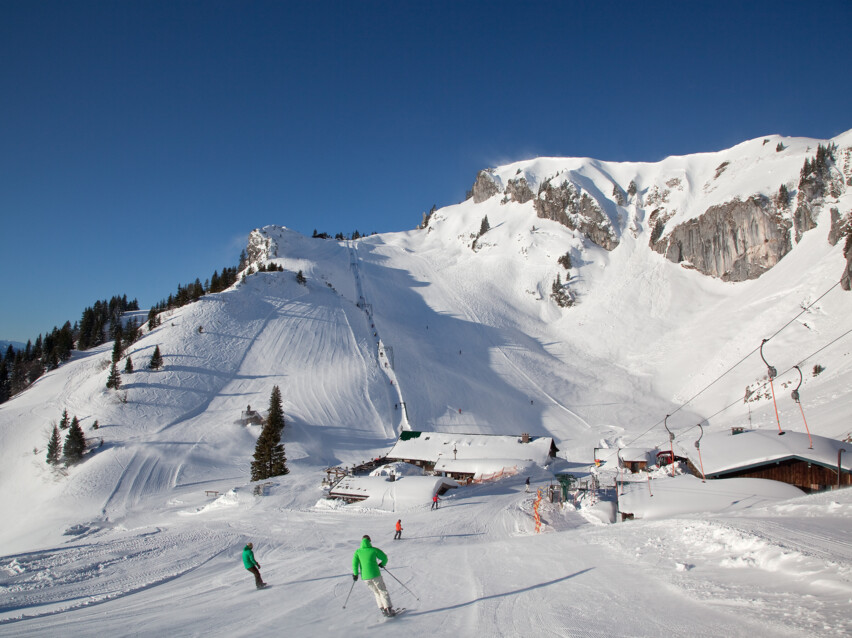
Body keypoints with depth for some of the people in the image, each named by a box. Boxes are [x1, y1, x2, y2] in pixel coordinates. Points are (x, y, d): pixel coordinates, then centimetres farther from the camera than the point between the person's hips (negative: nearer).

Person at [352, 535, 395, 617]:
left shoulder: (357, 552, 3)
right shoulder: (374, 550, -3)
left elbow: (354, 563, -3)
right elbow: (384, 557, 3)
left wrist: (355, 574, 10)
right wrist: (382, 564, 23)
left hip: (365, 577, 3)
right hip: (375, 575, -3)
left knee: (376, 592, 18)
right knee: (383, 591, 9)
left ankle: (382, 609, 11)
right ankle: (388, 609, 0)